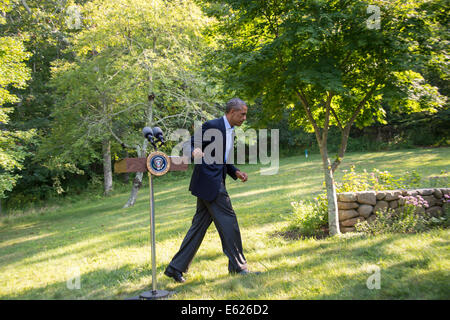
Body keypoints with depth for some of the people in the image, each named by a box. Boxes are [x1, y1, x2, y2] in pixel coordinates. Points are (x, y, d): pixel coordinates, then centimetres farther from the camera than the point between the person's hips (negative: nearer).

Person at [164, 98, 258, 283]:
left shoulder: (230, 131, 19)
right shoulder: (211, 126, -10)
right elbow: (190, 145, -10)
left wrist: (235, 172, 13)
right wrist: (194, 152, -33)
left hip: (215, 182, 10)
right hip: (208, 180, -10)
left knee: (200, 225, 8)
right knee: (228, 221, -4)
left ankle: (176, 267, 13)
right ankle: (238, 266, 8)